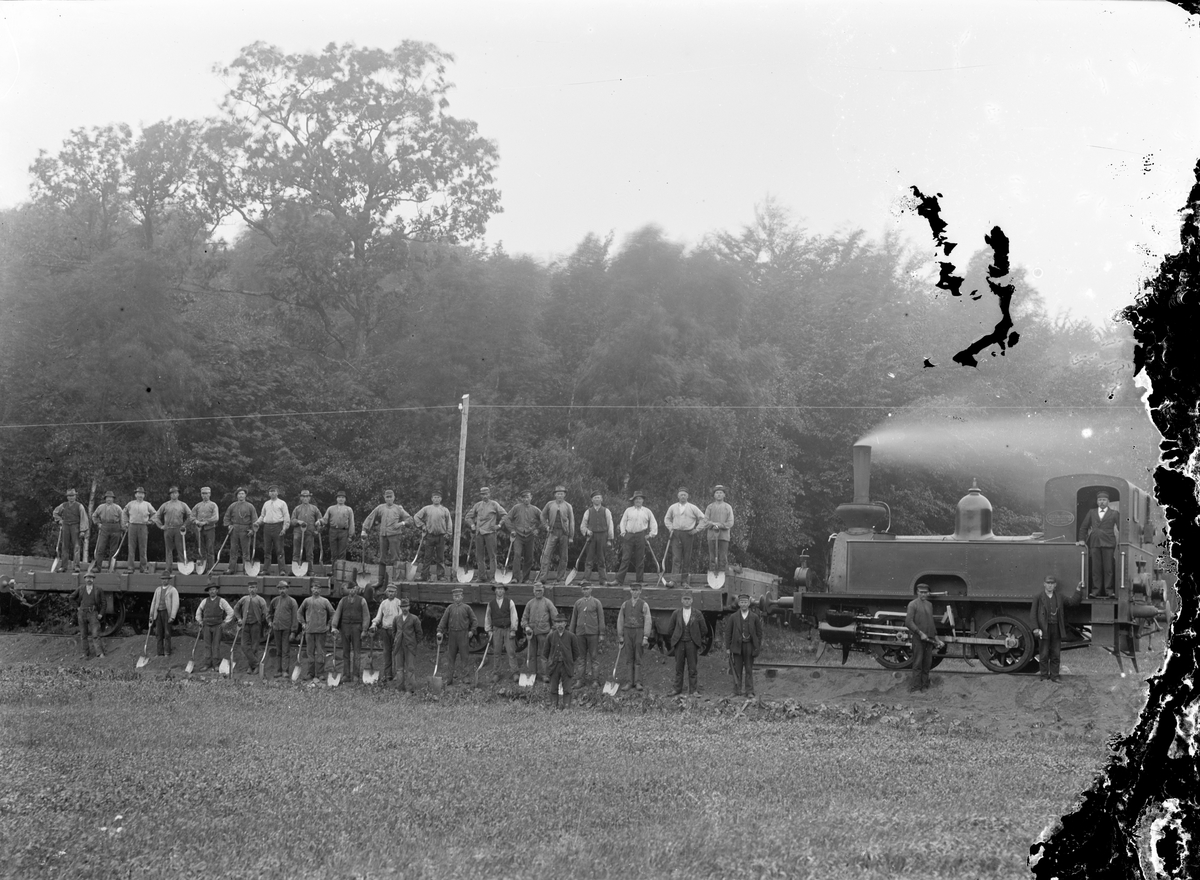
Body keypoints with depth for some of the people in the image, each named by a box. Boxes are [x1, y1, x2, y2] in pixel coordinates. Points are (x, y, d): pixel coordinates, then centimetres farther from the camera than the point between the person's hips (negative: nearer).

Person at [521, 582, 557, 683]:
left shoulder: (548, 603, 1)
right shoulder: (530, 603, 10)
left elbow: (555, 616, 1)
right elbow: (524, 617, 12)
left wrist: (553, 629, -2)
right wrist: (526, 627, -4)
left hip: (543, 632, -3)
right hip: (532, 632, 3)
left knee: (542, 653, -6)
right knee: (532, 653, 7)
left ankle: (543, 674, -3)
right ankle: (532, 673, 13)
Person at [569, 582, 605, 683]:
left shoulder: (596, 602, 2)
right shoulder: (578, 602, 10)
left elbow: (601, 619, 0)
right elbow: (573, 619, 13)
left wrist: (601, 634, -5)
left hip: (593, 633, -3)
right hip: (580, 633, 3)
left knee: (593, 657, 0)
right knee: (581, 657, 5)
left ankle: (593, 679, 5)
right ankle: (581, 679, 10)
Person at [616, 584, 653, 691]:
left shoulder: (644, 605, -1)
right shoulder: (625, 604, 9)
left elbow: (647, 622, -6)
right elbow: (620, 621, 11)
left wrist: (645, 637, -13)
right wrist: (620, 637, 8)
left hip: (639, 632, -3)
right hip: (628, 632, 3)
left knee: (638, 658, -3)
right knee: (629, 658, 3)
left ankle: (638, 682, -1)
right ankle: (630, 681, 5)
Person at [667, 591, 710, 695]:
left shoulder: (697, 614, 0)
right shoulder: (676, 613, 4)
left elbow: (704, 630, 9)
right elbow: (670, 629, 13)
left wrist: (698, 641, 8)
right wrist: (674, 639, 11)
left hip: (692, 644, -1)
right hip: (679, 643, 1)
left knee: (692, 668, -1)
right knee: (678, 668, 5)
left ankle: (694, 690, 6)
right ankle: (677, 689, 11)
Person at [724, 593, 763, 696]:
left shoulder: (754, 617, 4)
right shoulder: (733, 617, 3)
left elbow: (759, 632, 8)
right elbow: (728, 633, 5)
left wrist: (758, 646, 3)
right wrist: (727, 648, 1)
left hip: (749, 646, 0)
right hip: (737, 646, 0)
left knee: (749, 670, 2)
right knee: (737, 669, 2)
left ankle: (749, 691, 5)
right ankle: (737, 691, 7)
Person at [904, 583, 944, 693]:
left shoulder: (929, 605, 17)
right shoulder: (913, 604, -4)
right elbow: (908, 622, -13)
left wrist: (936, 638, 19)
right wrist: (920, 633, -17)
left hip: (929, 638, 6)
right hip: (918, 638, -6)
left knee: (927, 663, 7)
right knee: (917, 663, -5)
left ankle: (925, 686, 14)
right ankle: (915, 687, -2)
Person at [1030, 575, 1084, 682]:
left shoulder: (1059, 597, 11)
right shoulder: (1038, 597, -1)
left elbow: (1072, 601, 12)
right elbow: (1033, 614, -4)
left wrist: (1079, 590, 3)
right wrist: (1035, 628, -14)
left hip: (1056, 629, 3)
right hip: (1044, 629, -3)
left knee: (1056, 655, 6)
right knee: (1044, 655, 1)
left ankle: (1054, 676, 14)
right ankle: (1044, 676, 9)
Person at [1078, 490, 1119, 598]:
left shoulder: (1114, 514, 8)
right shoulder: (1092, 512, 16)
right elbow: (1084, 527, 18)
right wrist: (1082, 539, 9)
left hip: (1108, 544, -2)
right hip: (1095, 544, 2)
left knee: (1108, 568, -4)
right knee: (1096, 568, 0)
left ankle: (1109, 591, -1)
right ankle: (1096, 591, 2)